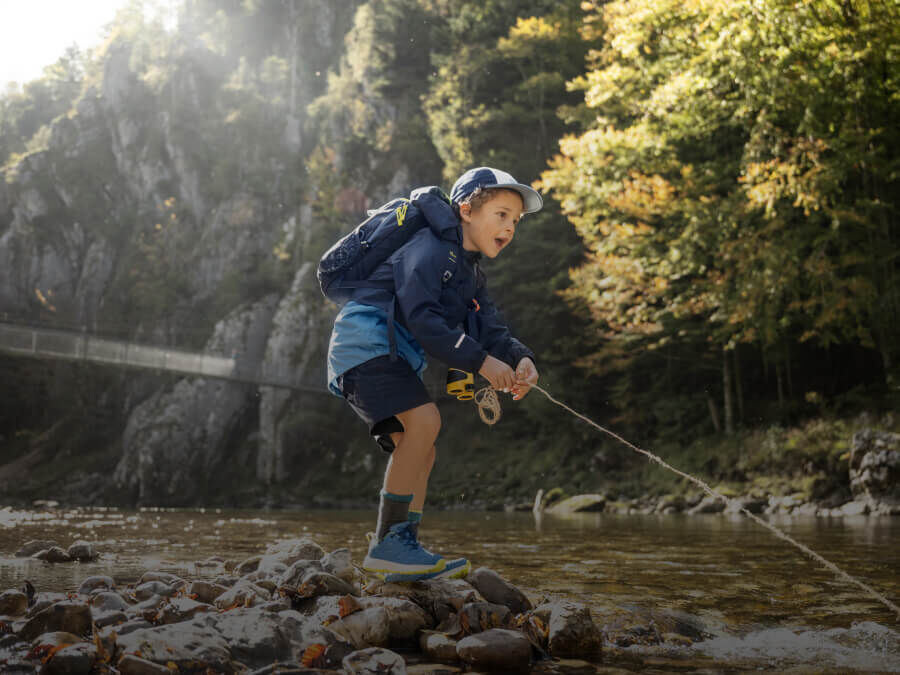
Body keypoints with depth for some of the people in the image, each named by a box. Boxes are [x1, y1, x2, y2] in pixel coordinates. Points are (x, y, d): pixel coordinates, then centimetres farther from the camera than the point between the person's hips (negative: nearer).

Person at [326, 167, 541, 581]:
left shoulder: (470, 275, 19)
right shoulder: (431, 248, -13)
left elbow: (490, 328, 7)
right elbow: (421, 318, -24)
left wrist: (519, 358, -14)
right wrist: (480, 361, -26)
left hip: (392, 357, 10)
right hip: (365, 341, -10)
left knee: (421, 452, 5)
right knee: (425, 420, -25)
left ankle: (405, 548, 7)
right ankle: (387, 543, -23)